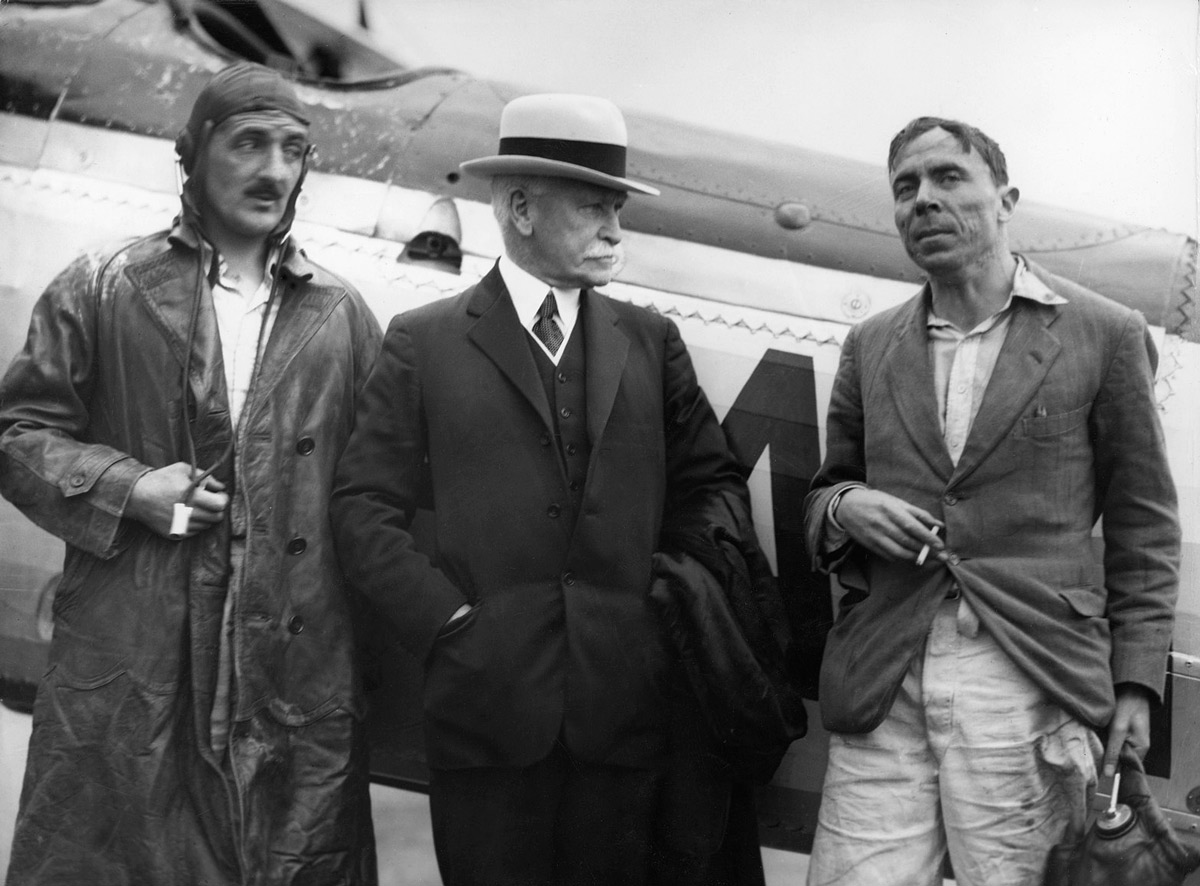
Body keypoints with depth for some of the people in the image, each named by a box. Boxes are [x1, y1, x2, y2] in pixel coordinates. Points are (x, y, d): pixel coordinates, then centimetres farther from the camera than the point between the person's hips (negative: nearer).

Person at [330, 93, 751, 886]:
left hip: (626, 700, 2)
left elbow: (714, 482, 15)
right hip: (487, 702, -2)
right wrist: (449, 622, -10)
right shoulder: (424, 342, 2)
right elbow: (366, 507, -1)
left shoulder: (651, 341, 10)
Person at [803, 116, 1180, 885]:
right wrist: (844, 507, -1)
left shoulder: (1104, 333, 5)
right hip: (881, 685, 3)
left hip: (1029, 683, -2)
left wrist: (1137, 682, 0)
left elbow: (1144, 524, 7)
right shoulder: (870, 347, 14)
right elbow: (826, 492, 23)